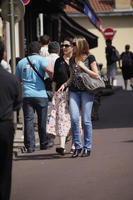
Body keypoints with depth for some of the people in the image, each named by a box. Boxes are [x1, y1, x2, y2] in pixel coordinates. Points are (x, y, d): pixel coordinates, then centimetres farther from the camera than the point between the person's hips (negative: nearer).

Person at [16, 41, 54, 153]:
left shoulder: (21, 62, 13)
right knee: (42, 120, 10)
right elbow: (49, 70, -20)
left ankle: (30, 145, -3)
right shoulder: (40, 59, -2)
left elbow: (17, 79, 19)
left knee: (28, 120, 1)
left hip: (26, 95, 3)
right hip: (40, 94, -3)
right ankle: (44, 143, 21)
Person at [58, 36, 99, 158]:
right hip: (74, 91, 4)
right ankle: (77, 146, 4)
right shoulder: (72, 60, 14)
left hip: (87, 90, -4)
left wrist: (83, 67, -10)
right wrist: (65, 85, 3)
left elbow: (96, 75, -4)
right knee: (74, 119, -7)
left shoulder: (90, 58, -1)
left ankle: (87, 147, 7)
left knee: (86, 120, -3)